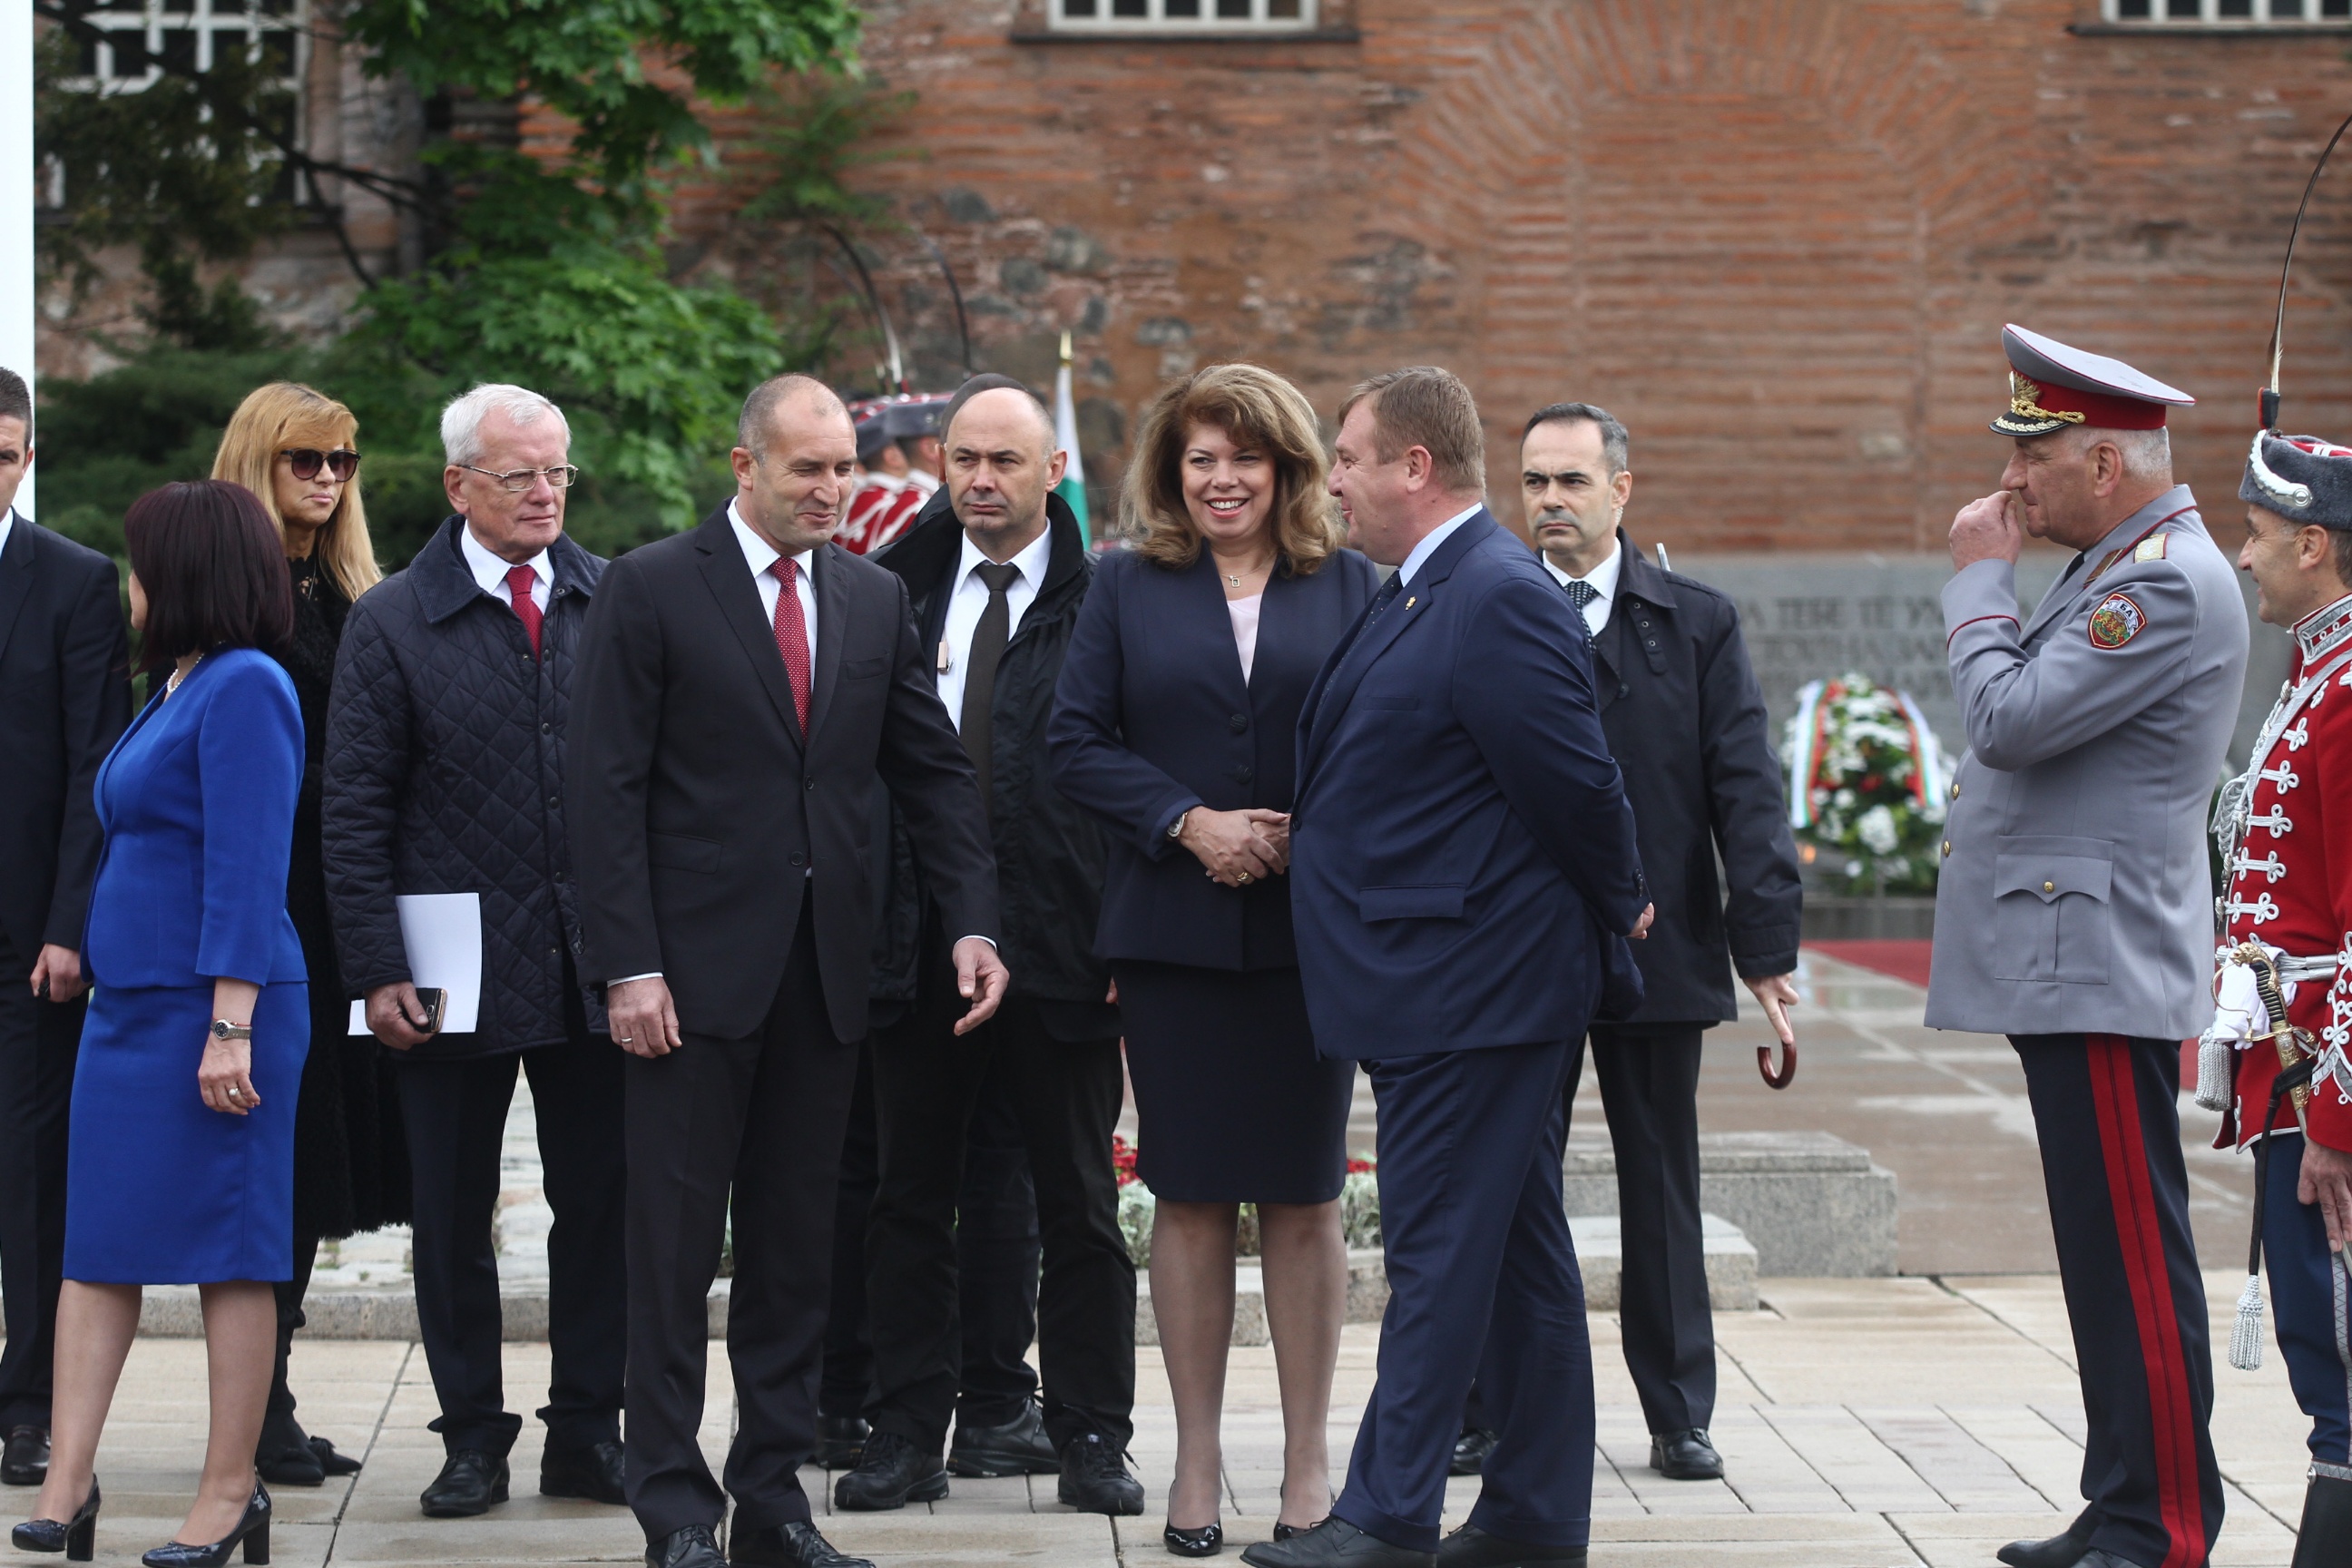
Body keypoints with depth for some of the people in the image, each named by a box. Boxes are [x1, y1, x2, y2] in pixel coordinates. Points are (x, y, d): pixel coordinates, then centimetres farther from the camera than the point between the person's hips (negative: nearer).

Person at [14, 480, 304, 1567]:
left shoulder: (242, 690, -12)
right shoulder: (176, 690, 16)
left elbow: (248, 869, -18)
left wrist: (230, 1027, -22)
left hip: (210, 1007, -10)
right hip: (127, 1006, 10)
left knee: (227, 1247, -2)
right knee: (96, 1241, 4)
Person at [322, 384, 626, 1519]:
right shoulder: (393, 620, -1)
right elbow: (356, 809, -2)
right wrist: (376, 968, -8)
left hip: (596, 959, 1)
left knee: (600, 1202, 6)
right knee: (455, 1213, 7)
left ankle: (587, 1429, 16)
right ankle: (472, 1435, 18)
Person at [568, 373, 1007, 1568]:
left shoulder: (874, 598, 11)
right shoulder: (651, 588, -4)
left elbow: (933, 771, 12)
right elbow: (609, 786, -7)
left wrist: (973, 922, -1)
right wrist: (628, 964, -13)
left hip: (824, 970, 5)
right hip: (697, 966, -5)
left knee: (796, 1242, 8)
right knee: (677, 1241, -1)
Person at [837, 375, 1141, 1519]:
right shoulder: (898, 593, 6)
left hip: (1058, 947, -3)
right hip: (920, 941, 3)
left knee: (1078, 1204, 6)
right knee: (910, 1199, 8)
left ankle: (1089, 1437, 14)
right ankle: (909, 1435, 15)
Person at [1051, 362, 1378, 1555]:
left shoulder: (1348, 588, 6)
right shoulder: (1130, 587, 6)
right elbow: (1077, 742, 0)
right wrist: (1191, 823, -12)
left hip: (1310, 932, 0)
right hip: (1173, 931, 0)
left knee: (1304, 1198, 3)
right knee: (1187, 1197, 4)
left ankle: (1307, 1466, 11)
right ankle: (1197, 1461, 13)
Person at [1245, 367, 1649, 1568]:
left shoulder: (1500, 601, -17)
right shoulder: (1415, 594, 14)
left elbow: (1576, 781, -15)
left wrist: (1618, 911, -3)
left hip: (1467, 990, -10)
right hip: (1453, 985, 10)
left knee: (1440, 1253, -5)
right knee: (1520, 1253, 13)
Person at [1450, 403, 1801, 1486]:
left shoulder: (1698, 624, 4)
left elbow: (1746, 790, 0)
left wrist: (1768, 945, -8)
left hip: (1660, 950, 0)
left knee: (1662, 1190, 9)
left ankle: (1679, 1415, 18)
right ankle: (1493, 1411, 13)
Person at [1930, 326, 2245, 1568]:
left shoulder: (2169, 583, -16)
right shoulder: (2117, 570, 17)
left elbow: (2012, 720, -20)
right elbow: (2025, 729, 22)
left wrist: (1980, 580, -9)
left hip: (2100, 972, -11)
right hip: (2069, 965, 11)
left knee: (2131, 1254, -7)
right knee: (2109, 1255, 14)